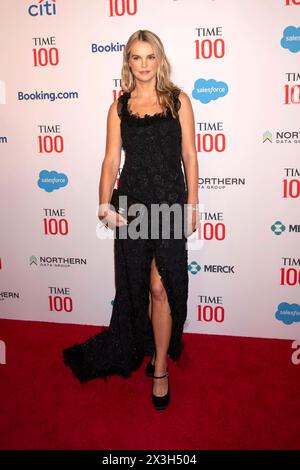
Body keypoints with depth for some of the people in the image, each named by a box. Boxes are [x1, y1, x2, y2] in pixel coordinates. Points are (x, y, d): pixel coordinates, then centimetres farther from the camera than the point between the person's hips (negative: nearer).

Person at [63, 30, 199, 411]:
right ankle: (140, 348, 36)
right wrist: (105, 203, -13)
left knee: (161, 287, -1)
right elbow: (111, 159, 2)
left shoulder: (178, 100, 4)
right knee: (136, 283, 12)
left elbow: (189, 155, 3)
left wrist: (192, 204, 0)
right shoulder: (119, 107, 8)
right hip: (132, 202, 2)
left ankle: (159, 368, 14)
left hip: (171, 201, -2)